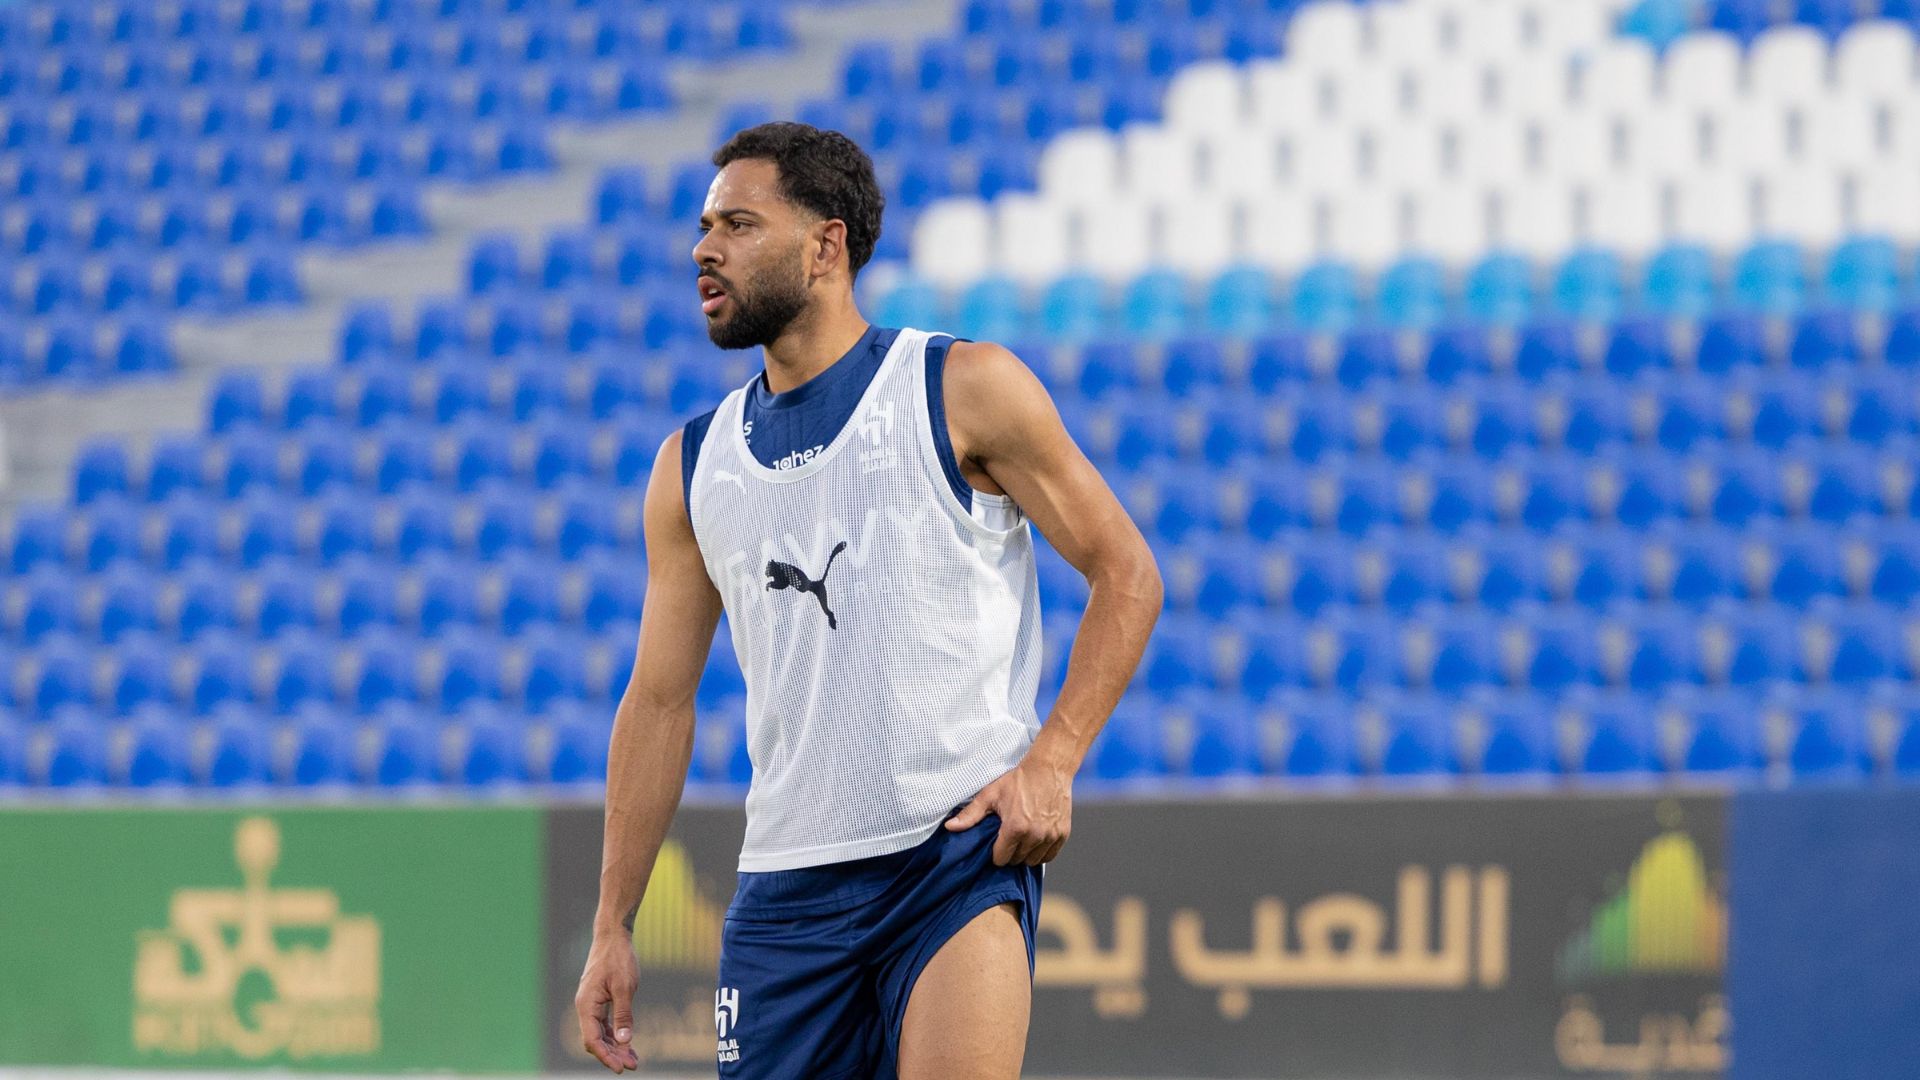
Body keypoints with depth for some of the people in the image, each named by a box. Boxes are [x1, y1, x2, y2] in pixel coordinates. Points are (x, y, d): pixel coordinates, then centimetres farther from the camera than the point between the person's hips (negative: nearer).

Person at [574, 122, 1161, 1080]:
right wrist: (612, 927, 12)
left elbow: (1124, 573, 2)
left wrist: (1050, 760, -11)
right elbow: (660, 700, 16)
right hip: (786, 884, 5)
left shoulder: (966, 391, 0)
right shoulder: (693, 465, 13)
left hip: (963, 854, -5)